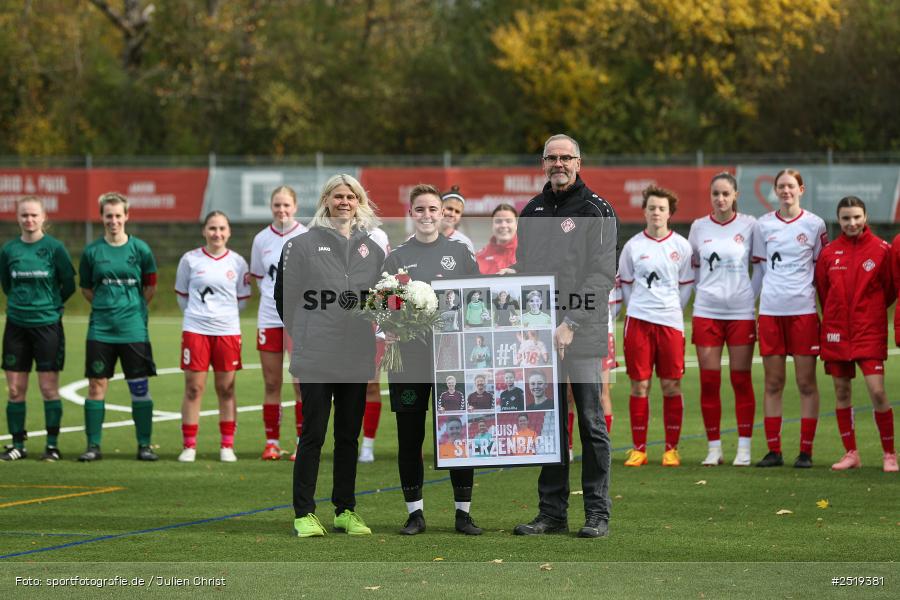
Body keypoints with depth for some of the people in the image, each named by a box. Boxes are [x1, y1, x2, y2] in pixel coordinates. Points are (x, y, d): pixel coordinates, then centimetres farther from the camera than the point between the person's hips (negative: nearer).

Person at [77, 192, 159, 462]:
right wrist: (107, 305, 5)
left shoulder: (140, 249, 1)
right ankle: (93, 446, 7)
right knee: (96, 386, 0)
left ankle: (144, 445, 8)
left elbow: (150, 286, 11)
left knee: (139, 388, 0)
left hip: (134, 329, -1)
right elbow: (86, 288, 14)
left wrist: (133, 307, 5)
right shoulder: (92, 251, 3)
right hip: (100, 329, 1)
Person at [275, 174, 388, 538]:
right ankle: (304, 513, 1)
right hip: (316, 357, -4)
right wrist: (304, 336, 1)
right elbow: (286, 295, 1)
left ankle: (345, 510, 17)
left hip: (357, 358, 4)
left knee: (349, 435, 10)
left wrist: (366, 335, 7)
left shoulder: (373, 249, 12)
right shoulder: (303, 244, -1)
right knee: (313, 434, -3)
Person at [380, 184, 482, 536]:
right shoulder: (397, 258, 8)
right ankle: (415, 513, 11)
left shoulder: (460, 253, 9)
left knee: (459, 434, 0)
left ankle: (463, 512, 8)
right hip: (409, 360, 0)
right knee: (409, 437, 3)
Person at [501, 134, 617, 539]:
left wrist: (571, 324, -16)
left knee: (590, 421, -2)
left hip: (583, 334, -5)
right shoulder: (532, 212, 15)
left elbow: (602, 275, -10)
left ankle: (597, 512, 3)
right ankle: (552, 512, 12)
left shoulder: (596, 210, -3)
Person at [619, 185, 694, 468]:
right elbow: (625, 283, 12)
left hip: (671, 320, 0)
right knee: (639, 385, 1)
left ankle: (671, 448, 9)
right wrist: (638, 309, 6)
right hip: (638, 320, 0)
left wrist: (671, 309, 5)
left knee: (671, 386, 1)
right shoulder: (633, 246, 5)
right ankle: (639, 449, 7)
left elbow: (686, 285, 10)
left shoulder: (681, 246, 5)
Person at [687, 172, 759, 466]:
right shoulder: (699, 227, 5)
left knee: (741, 380, 1)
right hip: (706, 311, 2)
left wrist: (752, 295, -1)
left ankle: (744, 448, 7)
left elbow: (762, 264, 6)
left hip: (741, 312, -2)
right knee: (709, 381, 1)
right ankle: (713, 448, 8)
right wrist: (705, 290, 9)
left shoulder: (749, 225, -1)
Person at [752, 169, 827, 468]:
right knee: (773, 383, 4)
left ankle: (806, 451, 3)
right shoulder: (763, 225, 7)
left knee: (806, 382, -1)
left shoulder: (814, 224, 2)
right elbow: (760, 267, 14)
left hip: (804, 309, -2)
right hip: (770, 309, 2)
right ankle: (773, 450, 8)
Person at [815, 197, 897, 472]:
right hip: (836, 331, 3)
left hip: (870, 331, -3)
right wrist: (836, 316, 14)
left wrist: (870, 310, 9)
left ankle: (889, 454, 0)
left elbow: (890, 289, 6)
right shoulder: (829, 253, 3)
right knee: (841, 392, 6)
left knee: (877, 391, -11)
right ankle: (850, 453, 16)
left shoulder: (881, 250, -4)